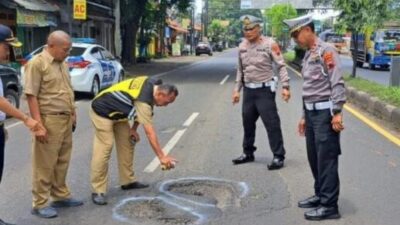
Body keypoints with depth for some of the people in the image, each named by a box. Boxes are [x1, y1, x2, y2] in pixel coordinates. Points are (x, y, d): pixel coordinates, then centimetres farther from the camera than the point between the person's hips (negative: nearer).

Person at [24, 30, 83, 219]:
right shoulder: (37, 63, -12)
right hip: (49, 120, -8)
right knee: (45, 164, 0)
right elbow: (31, 96, -17)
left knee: (62, 162, 16)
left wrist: (73, 113, 18)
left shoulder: (62, 63, 13)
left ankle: (61, 196, 29)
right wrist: (38, 124, -22)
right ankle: (39, 204, 9)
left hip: (65, 119, 8)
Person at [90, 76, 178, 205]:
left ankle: (127, 181, 18)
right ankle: (98, 191, -12)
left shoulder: (153, 84, -6)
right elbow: (149, 132, -32)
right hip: (102, 111, -10)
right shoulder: (144, 100, -32)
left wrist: (134, 128, 2)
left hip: (117, 113, 10)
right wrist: (162, 157, -30)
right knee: (104, 149, -16)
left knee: (127, 143, 9)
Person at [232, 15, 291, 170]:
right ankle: (248, 153, 29)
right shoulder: (242, 46, 8)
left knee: (271, 123, -6)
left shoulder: (269, 44, -9)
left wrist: (285, 87, -17)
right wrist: (237, 89, 14)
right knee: (247, 122, 14)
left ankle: (278, 156, 1)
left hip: (265, 89, -6)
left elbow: (281, 66, -10)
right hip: (248, 90, 6)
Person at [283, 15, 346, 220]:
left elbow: (337, 83, -17)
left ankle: (329, 205, 4)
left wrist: (337, 112, -21)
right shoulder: (308, 55, 15)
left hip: (325, 112, -9)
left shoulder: (326, 51, -11)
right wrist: (304, 115, 21)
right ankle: (320, 195, 29)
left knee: (326, 159, -3)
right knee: (314, 157, 15)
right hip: (312, 112, 9)